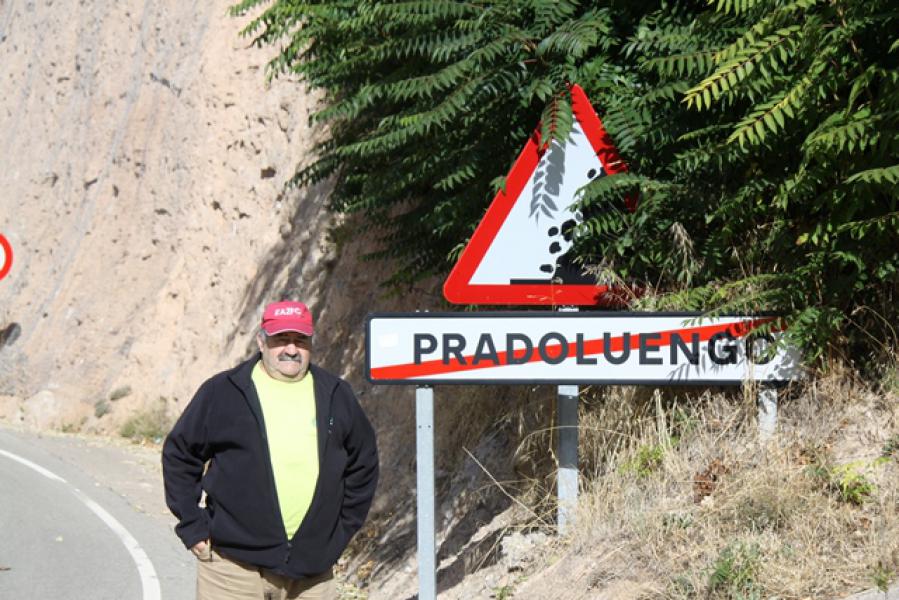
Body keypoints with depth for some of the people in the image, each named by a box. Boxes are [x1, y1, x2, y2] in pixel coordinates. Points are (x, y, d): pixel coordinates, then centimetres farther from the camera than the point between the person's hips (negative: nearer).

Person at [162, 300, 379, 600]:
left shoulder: (336, 396, 10)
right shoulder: (222, 393, 0)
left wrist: (342, 530, 13)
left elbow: (364, 464, 20)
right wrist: (193, 527, 1)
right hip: (234, 562, -3)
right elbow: (179, 455, 6)